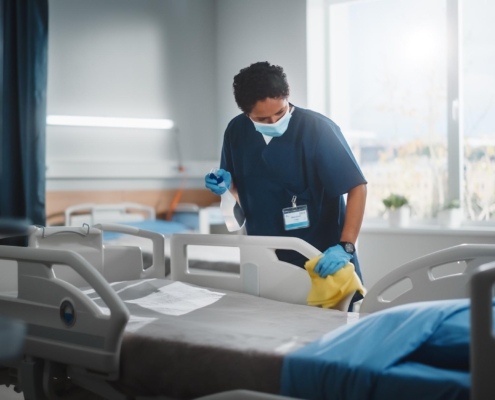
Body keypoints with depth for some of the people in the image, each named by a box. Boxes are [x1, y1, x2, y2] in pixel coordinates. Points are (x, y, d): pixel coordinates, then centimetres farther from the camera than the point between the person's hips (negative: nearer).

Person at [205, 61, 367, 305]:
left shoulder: (318, 129, -17)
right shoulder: (236, 132, -2)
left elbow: (357, 187, -17)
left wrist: (345, 247, -26)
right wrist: (226, 185, -9)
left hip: (321, 262, -4)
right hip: (265, 261, 4)